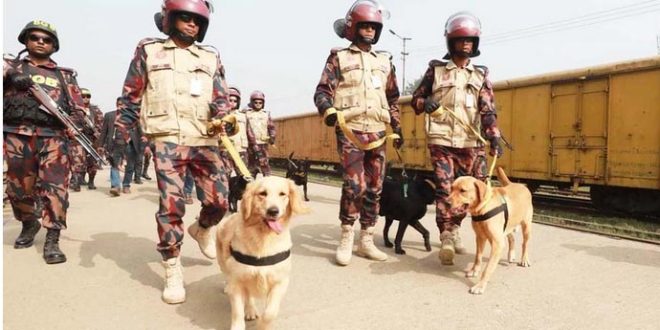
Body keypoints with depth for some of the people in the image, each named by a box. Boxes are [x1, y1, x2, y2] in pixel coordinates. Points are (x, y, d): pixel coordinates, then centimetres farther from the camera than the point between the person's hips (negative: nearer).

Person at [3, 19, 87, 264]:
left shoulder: (64, 76, 17)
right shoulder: (10, 66, 16)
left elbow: (78, 108, 15)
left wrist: (74, 124, -6)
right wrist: (14, 77, -25)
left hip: (53, 138, -1)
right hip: (18, 136, 1)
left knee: (55, 189, -11)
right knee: (18, 189, 11)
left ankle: (52, 241, -7)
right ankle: (29, 224, 36)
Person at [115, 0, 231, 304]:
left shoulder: (210, 58, 15)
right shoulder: (148, 51, 11)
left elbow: (219, 97, 10)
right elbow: (131, 97, 11)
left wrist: (224, 118, -12)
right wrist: (120, 133, 6)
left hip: (204, 141, 3)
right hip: (166, 141, -2)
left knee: (218, 200, -1)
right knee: (171, 205, -7)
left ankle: (202, 229, 33)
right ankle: (172, 271, 6)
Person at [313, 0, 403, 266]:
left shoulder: (384, 61, 19)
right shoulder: (339, 58, 6)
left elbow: (392, 99, 23)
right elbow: (322, 91, -2)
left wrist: (397, 129, 18)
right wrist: (329, 111, -22)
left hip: (377, 132, 5)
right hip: (349, 130, -5)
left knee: (374, 187, 5)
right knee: (355, 185, -14)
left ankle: (366, 241, 17)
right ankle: (346, 240, 2)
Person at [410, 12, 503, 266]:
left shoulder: (481, 75, 11)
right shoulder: (435, 70, 8)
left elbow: (488, 109, 1)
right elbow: (416, 98, 13)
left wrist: (494, 137, -13)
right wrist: (425, 103, -11)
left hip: (471, 142, 2)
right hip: (441, 141, -2)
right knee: (445, 189, -6)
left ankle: (453, 229, 26)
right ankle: (446, 239, 1)